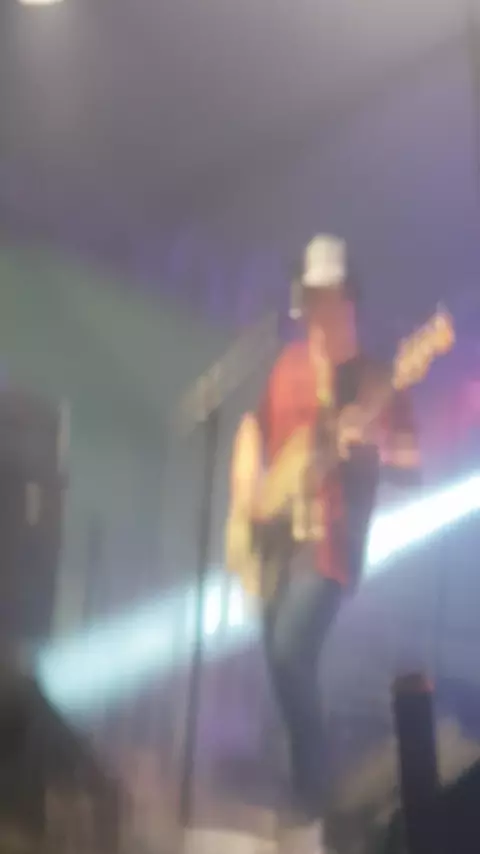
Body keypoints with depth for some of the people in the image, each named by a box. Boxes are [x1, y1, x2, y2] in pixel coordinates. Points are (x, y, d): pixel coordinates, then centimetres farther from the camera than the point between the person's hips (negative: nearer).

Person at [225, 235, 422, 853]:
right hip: (277, 536, 6)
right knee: (281, 658, 9)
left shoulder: (374, 379, -5)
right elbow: (254, 430, 19)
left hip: (331, 540, -6)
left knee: (289, 653, -22)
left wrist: (375, 449, -29)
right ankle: (305, 788, 29)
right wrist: (242, 511, 6)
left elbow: (412, 468, -7)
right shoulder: (288, 364, 9)